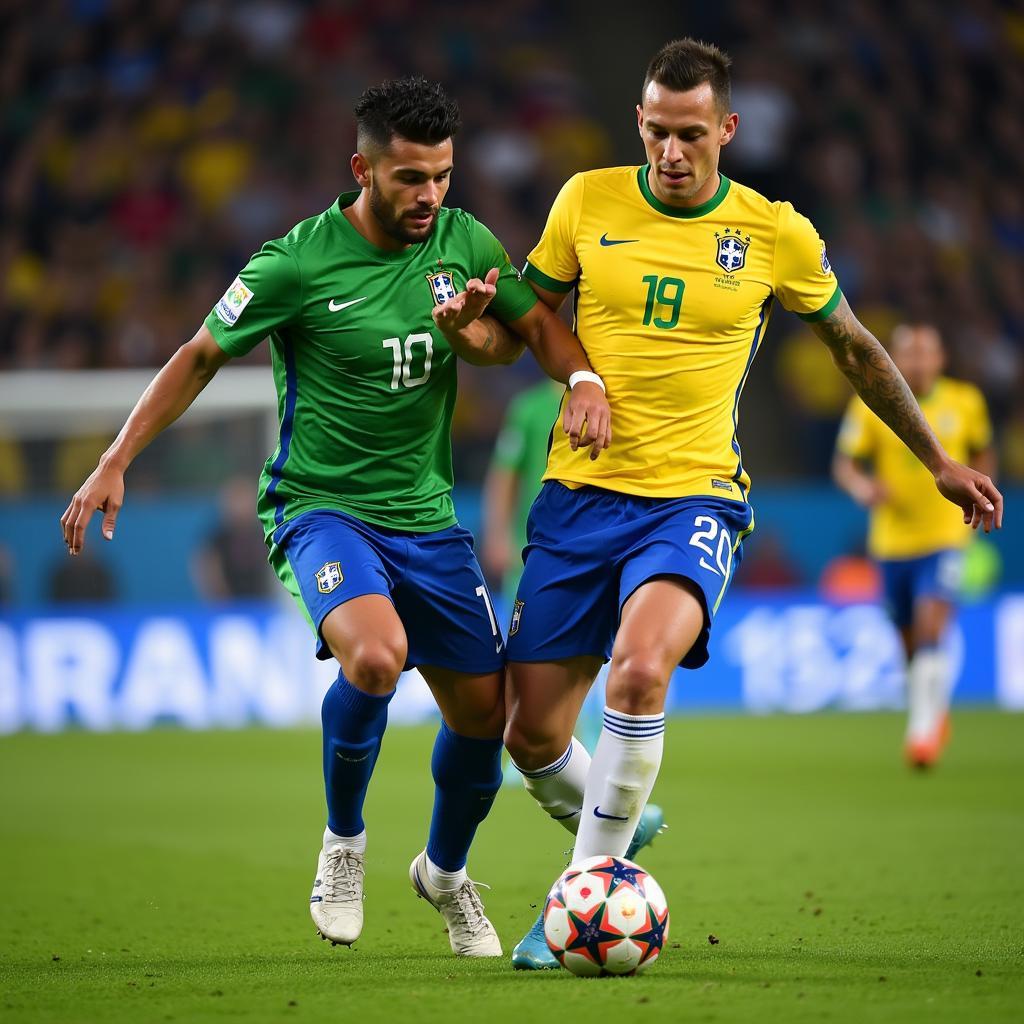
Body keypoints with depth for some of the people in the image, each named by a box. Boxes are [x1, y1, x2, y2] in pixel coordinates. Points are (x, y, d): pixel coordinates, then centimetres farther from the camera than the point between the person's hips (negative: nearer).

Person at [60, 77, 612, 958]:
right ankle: (343, 842, -6)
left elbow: (537, 327, 12)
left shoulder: (465, 243, -1)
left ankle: (446, 871, 38)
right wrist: (116, 463, -4)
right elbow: (202, 357, -1)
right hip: (320, 507, -5)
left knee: (484, 712, 7)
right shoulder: (297, 264, -14)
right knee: (375, 656, -33)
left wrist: (582, 379, -11)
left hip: (427, 514, 5)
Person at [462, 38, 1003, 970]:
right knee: (532, 736, 2)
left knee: (638, 672, -31)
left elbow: (855, 347, 15)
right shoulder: (588, 202, 2)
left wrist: (937, 460, 20)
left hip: (694, 499, -3)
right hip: (578, 493, 3)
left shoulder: (777, 234, 0)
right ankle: (611, 832, 35)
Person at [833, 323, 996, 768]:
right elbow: (844, 463, -3)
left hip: (945, 536, -1)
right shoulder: (871, 406, -4)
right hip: (892, 542, 1)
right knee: (910, 643, 10)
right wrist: (863, 488, -23)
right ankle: (935, 714, 35)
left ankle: (924, 726, -18)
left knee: (930, 627, -20)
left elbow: (982, 453, 17)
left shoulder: (966, 402, 1)